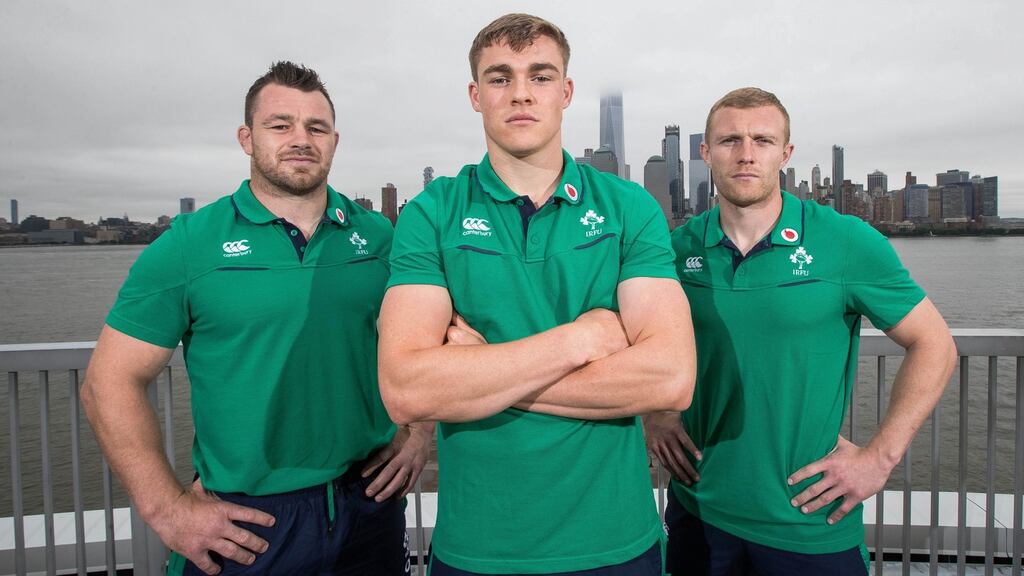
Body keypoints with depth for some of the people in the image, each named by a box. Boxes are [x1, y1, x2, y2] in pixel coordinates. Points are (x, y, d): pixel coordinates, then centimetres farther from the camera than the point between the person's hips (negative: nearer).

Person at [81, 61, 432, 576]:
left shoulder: (380, 237, 2)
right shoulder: (187, 245, -5)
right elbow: (111, 382, -4)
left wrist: (419, 434, 0)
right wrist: (168, 510, -9)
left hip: (370, 506, 3)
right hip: (243, 523, -2)